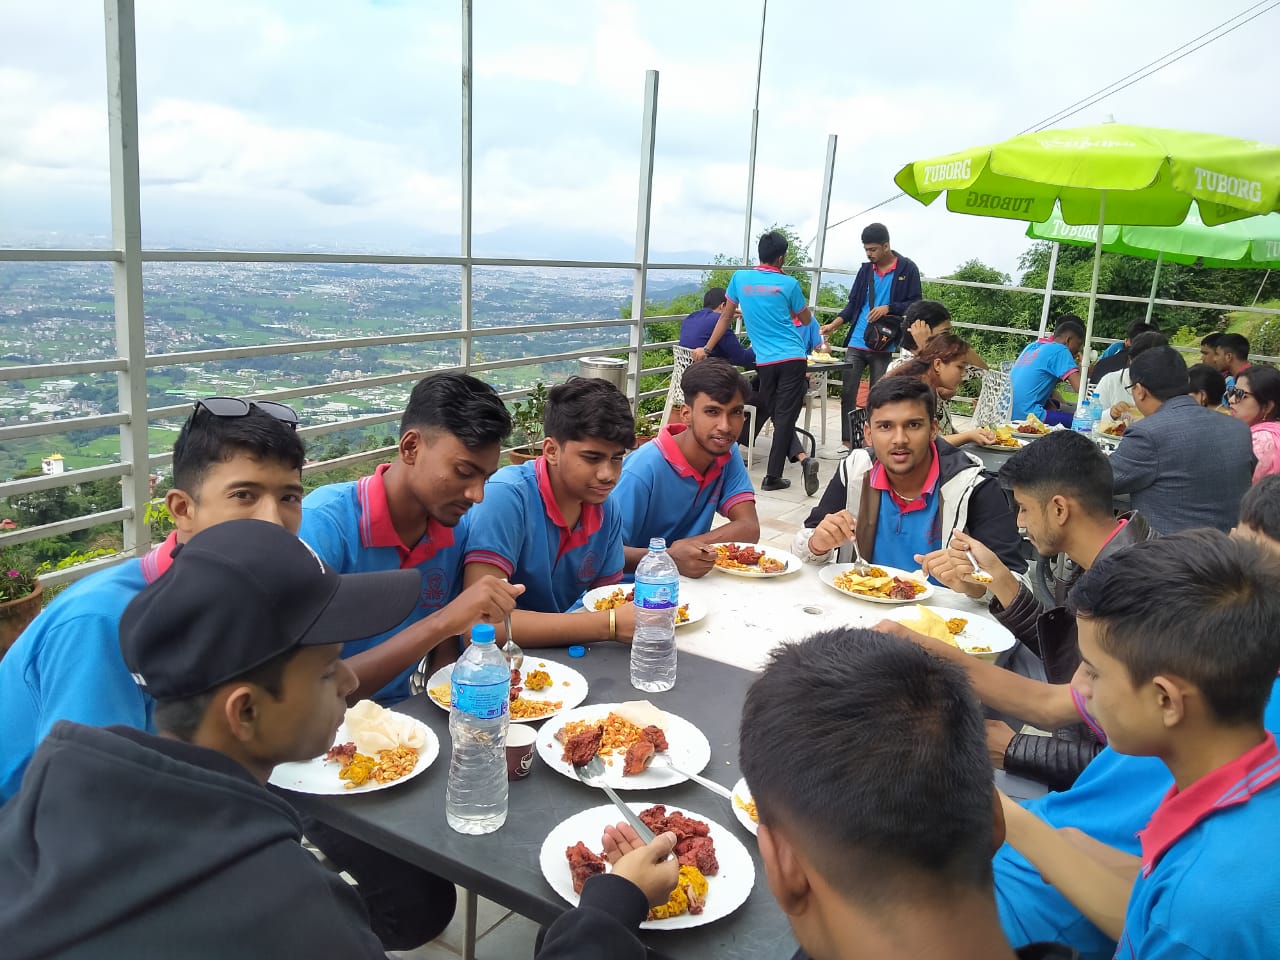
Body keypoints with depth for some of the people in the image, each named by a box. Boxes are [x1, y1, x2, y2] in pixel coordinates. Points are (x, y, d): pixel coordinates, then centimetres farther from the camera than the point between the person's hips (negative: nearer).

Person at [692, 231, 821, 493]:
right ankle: (772, 477, -4)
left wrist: (706, 349, 20)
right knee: (785, 417, -1)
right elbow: (806, 320, 13)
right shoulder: (788, 284, 0)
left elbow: (725, 317, 11)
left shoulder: (740, 278, 5)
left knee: (778, 416, 14)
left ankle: (802, 458, 0)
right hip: (793, 358, -1)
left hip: (765, 361, 1)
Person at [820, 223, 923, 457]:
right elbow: (853, 304, 12)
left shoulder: (907, 269, -2)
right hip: (857, 343, 4)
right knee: (847, 392, 1)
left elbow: (915, 304, -3)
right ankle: (847, 443, 9)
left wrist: (888, 308, -18)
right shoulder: (865, 270, 9)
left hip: (883, 346, -3)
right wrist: (834, 324, -2)